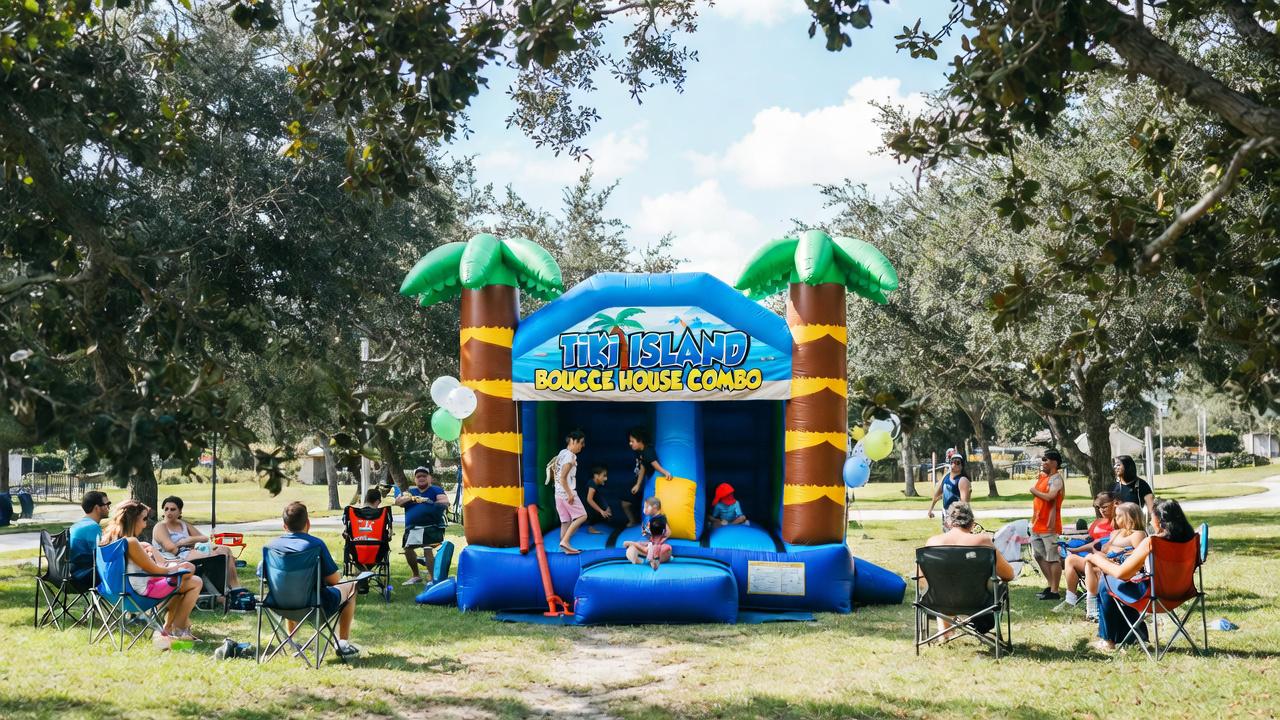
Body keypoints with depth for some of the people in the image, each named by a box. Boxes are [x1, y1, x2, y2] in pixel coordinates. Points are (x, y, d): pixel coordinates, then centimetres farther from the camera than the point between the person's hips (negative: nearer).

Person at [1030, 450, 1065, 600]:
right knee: (1039, 555, 16)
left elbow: (1050, 496, -27)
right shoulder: (1043, 477, 15)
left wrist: (1035, 491, -12)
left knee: (1052, 557, -6)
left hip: (1048, 525, -10)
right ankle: (1051, 586, 25)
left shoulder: (1056, 478, -13)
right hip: (1037, 524, 10)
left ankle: (1054, 592, -5)